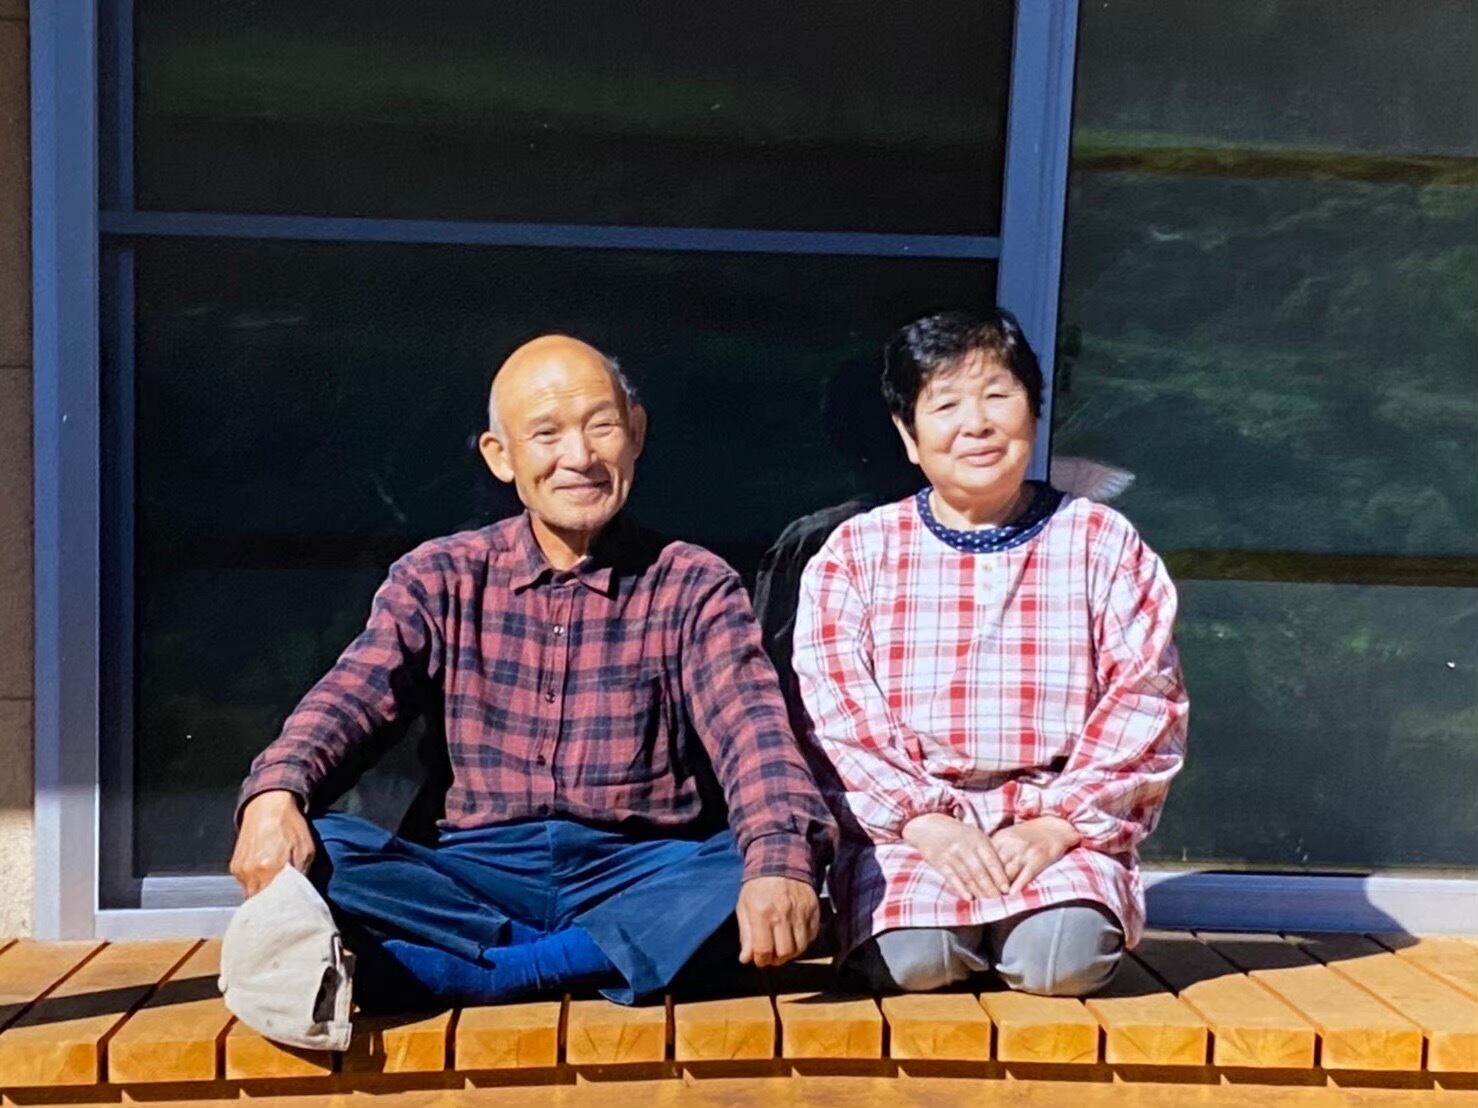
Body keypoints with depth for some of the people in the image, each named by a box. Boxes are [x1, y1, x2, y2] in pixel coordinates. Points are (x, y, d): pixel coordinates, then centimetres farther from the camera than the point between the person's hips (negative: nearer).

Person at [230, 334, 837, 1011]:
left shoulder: (693, 588, 5)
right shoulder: (442, 578, 10)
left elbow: (750, 727, -12)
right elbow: (352, 695, -6)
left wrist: (780, 860, -33)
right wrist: (275, 792, -29)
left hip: (641, 875, -1)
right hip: (478, 873, 1)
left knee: (757, 871, -31)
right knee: (318, 851, -23)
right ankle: (586, 962, -29)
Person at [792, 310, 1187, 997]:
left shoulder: (1103, 543, 8)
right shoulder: (856, 551, 7)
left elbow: (1144, 701, 1)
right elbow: (834, 708, -3)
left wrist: (1058, 823, -12)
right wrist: (925, 820, -15)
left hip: (1060, 830, 1)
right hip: (902, 830, 0)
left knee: (1065, 954, -27)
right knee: (909, 955, -28)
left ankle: (1017, 923, 6)